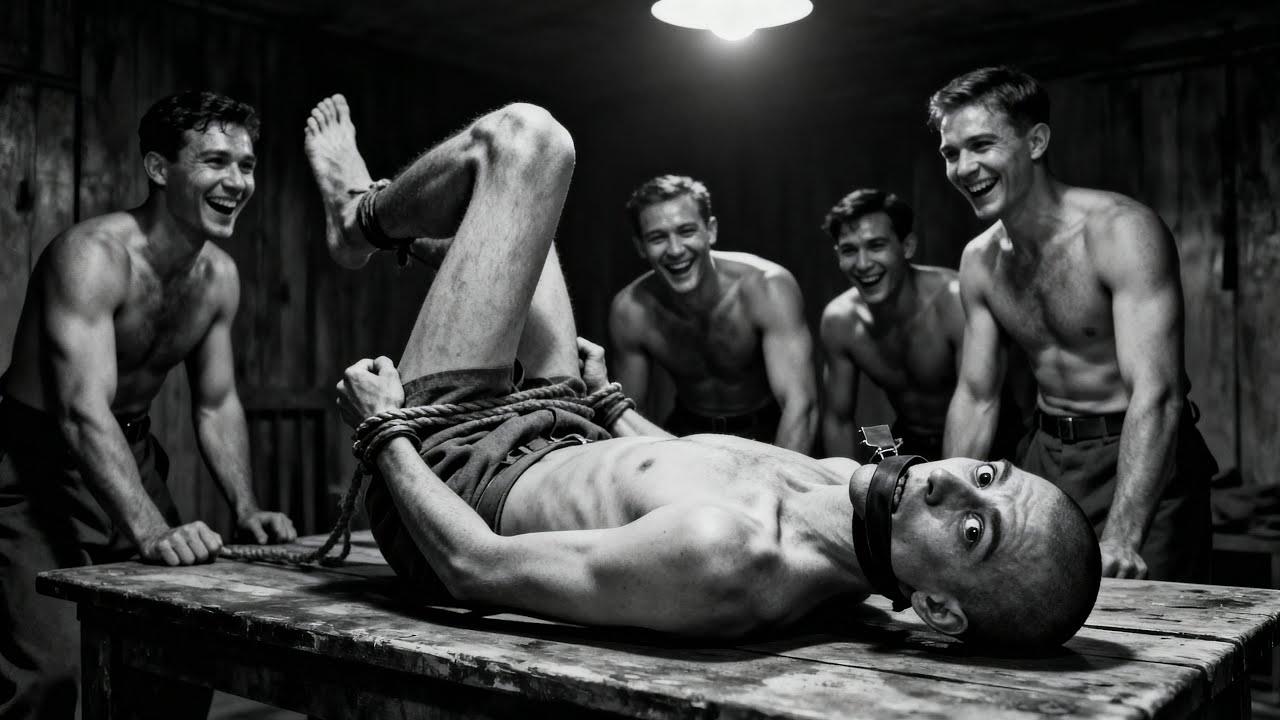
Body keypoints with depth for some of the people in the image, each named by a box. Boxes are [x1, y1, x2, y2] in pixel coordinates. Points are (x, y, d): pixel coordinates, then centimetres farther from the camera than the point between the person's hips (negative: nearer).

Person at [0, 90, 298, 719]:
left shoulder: (220, 276, 0)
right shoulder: (93, 255, -23)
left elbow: (216, 404, 6)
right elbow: (84, 411, -33)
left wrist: (245, 509, -8)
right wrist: (150, 531, -45)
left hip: (129, 454, 7)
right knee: (53, 669, -18)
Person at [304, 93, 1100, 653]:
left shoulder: (729, 562, -43)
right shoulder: (844, 479, -18)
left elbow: (476, 567, -31)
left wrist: (385, 428, -18)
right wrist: (605, 395, 18)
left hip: (452, 463, -6)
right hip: (569, 443, 6)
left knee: (525, 136, -4)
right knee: (522, 146, 15)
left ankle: (360, 214, 27)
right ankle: (368, 216, 44)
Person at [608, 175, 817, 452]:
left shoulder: (766, 288, -24)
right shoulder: (630, 311, -16)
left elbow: (800, 404, -31)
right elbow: (630, 416, -3)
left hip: (769, 434, -2)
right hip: (689, 432, 3)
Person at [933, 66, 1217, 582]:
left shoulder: (1122, 230, -19)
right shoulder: (979, 261, 2)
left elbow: (1156, 393, -29)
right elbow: (975, 399, 8)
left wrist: (1119, 540, -38)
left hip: (1142, 461, -5)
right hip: (1047, 457, 6)